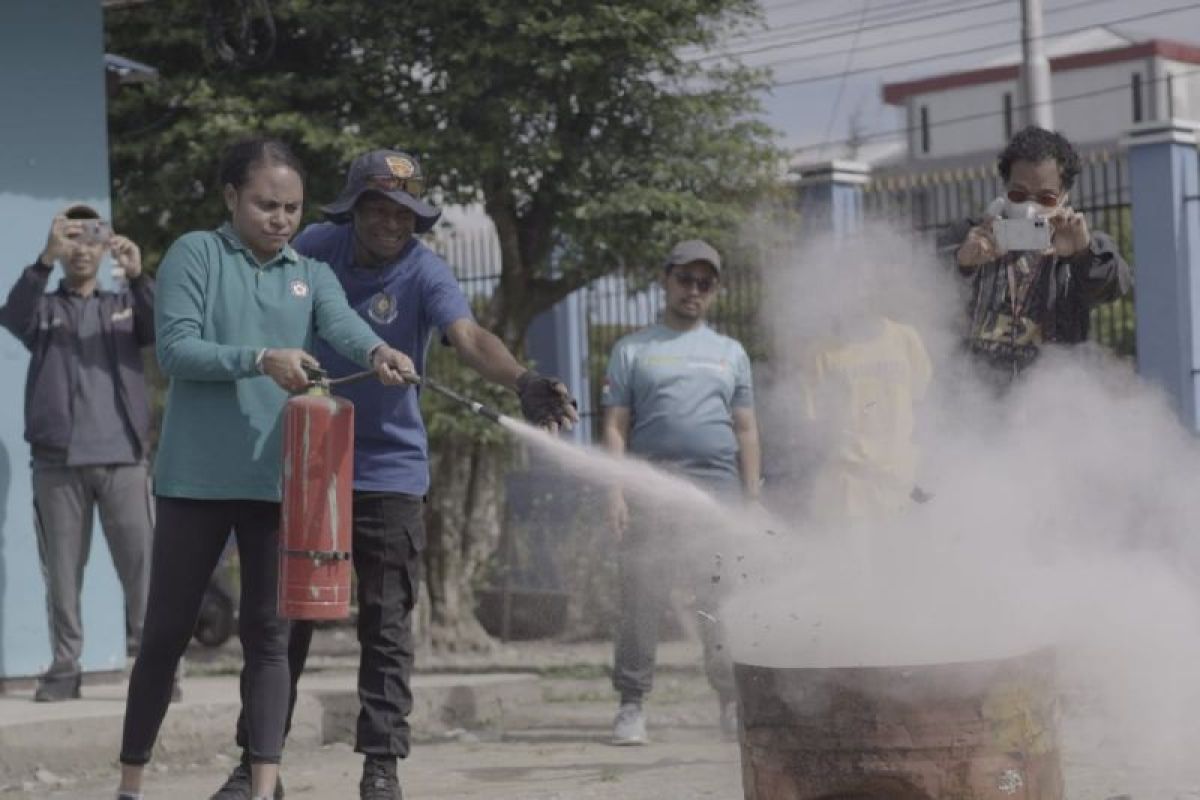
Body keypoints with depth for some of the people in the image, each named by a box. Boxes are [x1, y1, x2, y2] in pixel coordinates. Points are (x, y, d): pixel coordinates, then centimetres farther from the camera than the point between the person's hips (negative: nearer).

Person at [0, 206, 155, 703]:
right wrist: (45, 260, -24)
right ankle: (65, 666, 5)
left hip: (122, 457, 0)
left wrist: (139, 276, -20)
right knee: (63, 570, 1)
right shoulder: (45, 307, 13)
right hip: (58, 459, 0)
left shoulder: (125, 304, 16)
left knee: (141, 564, -4)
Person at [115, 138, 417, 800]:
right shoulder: (195, 254, -1)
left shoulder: (311, 273, 10)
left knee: (268, 633, 3)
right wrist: (261, 360, -25)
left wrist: (379, 352, -34)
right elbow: (174, 349, -11)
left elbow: (343, 324, -10)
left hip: (279, 478, 3)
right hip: (198, 476, -3)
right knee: (167, 630, 5)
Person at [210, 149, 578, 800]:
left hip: (389, 470, -2)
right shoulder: (313, 249, -3)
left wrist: (522, 381, -50)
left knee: (386, 624, 2)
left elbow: (470, 338, -31)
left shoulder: (423, 273, -13)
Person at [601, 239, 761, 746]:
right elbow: (615, 427, 7)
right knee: (641, 600, -6)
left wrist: (752, 499, 9)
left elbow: (746, 430, 18)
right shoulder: (632, 351, 13)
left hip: (719, 490, 2)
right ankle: (631, 705, -1)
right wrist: (616, 492, -5)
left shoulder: (730, 353, 20)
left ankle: (734, 703, 4)